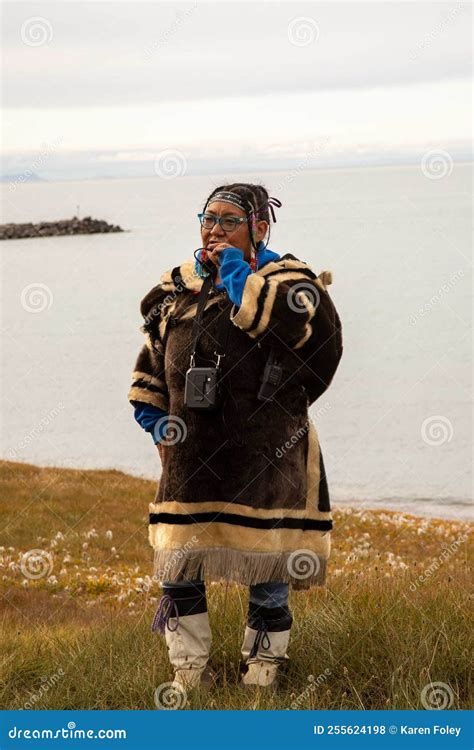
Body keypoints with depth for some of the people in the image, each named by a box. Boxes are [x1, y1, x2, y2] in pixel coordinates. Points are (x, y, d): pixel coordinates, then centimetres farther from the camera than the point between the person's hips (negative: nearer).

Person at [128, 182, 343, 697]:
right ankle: (189, 672, 20)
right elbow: (152, 358, 22)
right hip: (191, 457, 4)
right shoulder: (178, 287, 11)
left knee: (267, 568, 3)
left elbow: (281, 323, -28)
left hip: (266, 457, -4)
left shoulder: (286, 279, -3)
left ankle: (262, 670, 19)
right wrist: (154, 418, 14)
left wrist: (237, 272, -17)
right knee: (178, 564, 6)